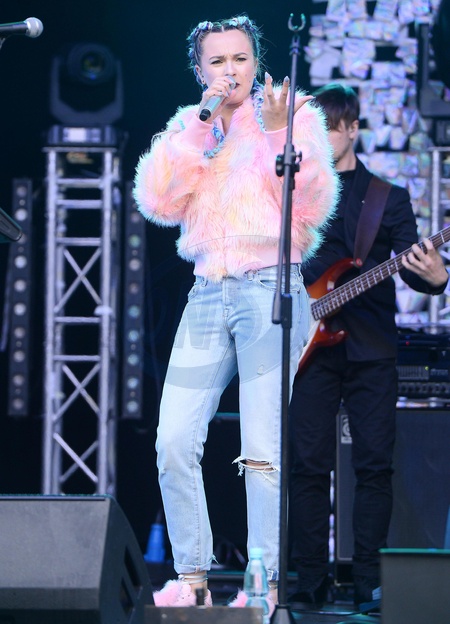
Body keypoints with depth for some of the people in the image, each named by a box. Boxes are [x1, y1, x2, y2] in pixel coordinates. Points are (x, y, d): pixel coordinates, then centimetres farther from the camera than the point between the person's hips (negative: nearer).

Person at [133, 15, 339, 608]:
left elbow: (315, 207, -7)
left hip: (269, 289, -4)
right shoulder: (187, 128, 15)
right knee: (174, 442, -3)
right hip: (208, 294, 4)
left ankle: (264, 583, -6)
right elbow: (157, 202, -1)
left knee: (262, 449, -10)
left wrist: (280, 135, -16)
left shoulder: (296, 117, 5)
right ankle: (192, 576, 6)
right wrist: (200, 127, -4)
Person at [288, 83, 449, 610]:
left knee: (375, 464, -4)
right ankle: (311, 582, 3)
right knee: (308, 464, -3)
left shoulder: (388, 197, 11)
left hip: (371, 348, 0)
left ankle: (369, 582, 1)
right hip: (312, 344, 0)